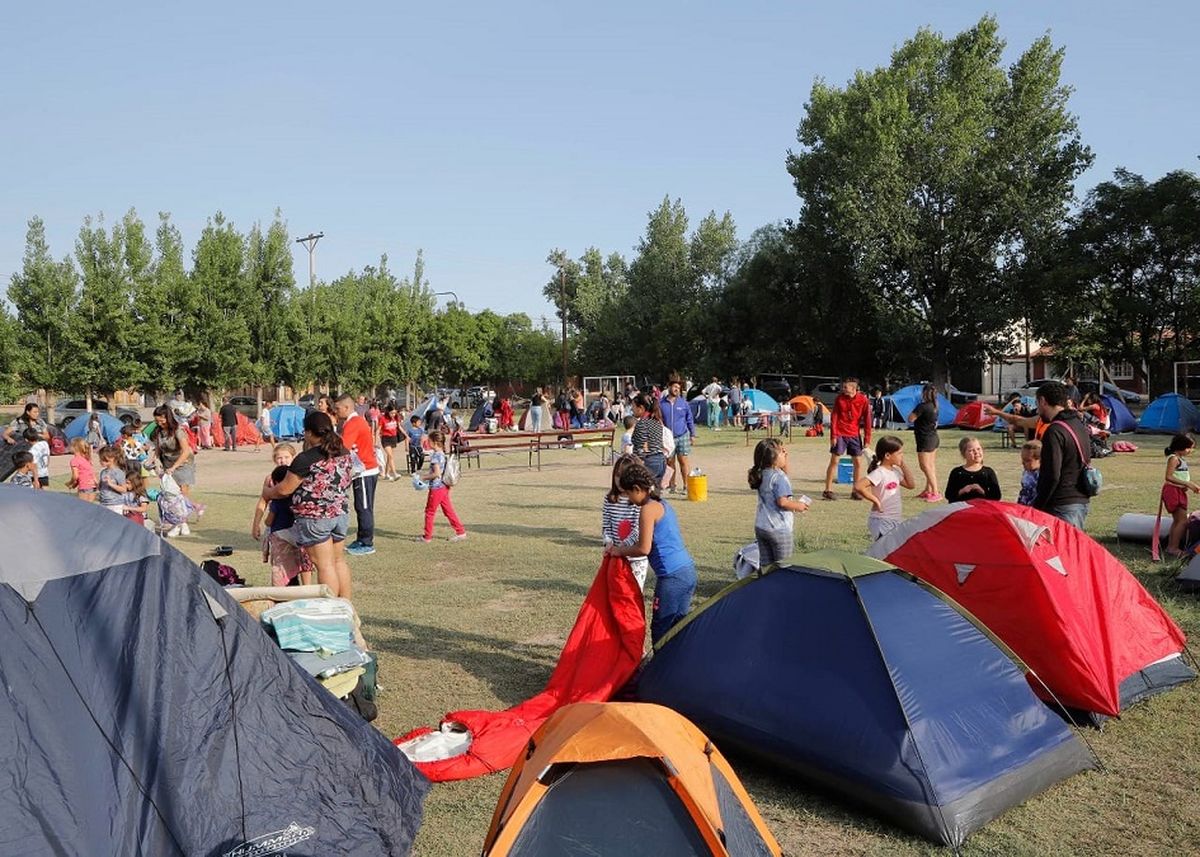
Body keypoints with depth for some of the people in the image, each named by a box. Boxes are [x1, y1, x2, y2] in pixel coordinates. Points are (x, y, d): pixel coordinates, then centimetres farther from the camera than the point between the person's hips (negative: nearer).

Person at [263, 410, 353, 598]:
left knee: (325, 565, -2)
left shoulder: (306, 459, -17)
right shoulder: (345, 453, 3)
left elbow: (284, 489, -10)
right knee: (339, 560, 17)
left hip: (314, 516, -7)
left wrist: (267, 493, 8)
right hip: (341, 512, 7)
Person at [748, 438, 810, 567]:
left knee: (765, 564, 12)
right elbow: (782, 502, -23)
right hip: (778, 529, -8)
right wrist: (798, 505, -7)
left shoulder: (762, 474, 8)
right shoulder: (779, 477, -17)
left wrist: (785, 457, 13)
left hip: (760, 527, 8)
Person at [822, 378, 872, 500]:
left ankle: (856, 491, 14)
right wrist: (833, 435, -9)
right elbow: (833, 417, -2)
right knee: (834, 461, -4)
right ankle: (828, 490, 1)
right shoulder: (839, 398, -4)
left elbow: (867, 420, -2)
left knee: (858, 462, 3)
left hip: (855, 435, 1)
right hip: (840, 434, -1)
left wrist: (867, 439, -4)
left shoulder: (863, 400, -5)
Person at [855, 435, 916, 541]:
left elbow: (911, 485, 14)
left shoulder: (895, 471, 8)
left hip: (895, 520, 9)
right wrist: (875, 499, -22)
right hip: (881, 521, -9)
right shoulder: (879, 473, -19)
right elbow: (858, 486, -31)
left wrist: (903, 466, 6)